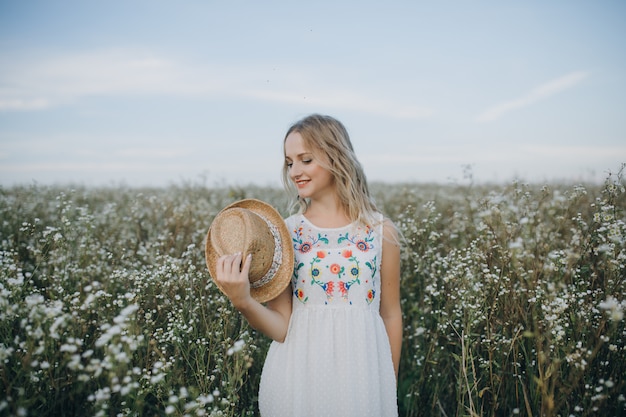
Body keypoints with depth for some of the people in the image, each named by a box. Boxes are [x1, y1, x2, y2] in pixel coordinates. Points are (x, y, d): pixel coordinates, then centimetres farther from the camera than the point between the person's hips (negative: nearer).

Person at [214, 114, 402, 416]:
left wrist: (390, 386, 12)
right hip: (298, 377, 0)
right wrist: (243, 302, -23)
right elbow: (282, 328, -6)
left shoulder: (381, 231, -3)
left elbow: (391, 316, 6)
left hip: (362, 377, 1)